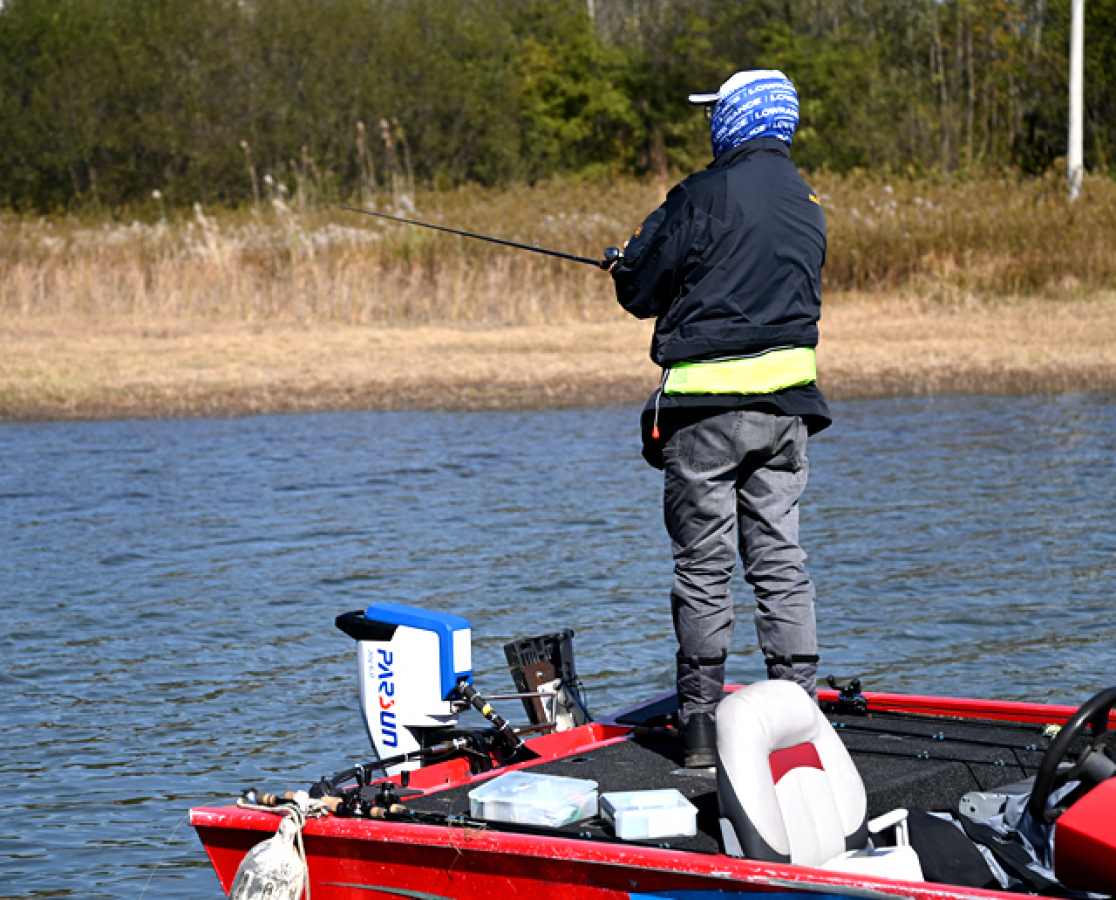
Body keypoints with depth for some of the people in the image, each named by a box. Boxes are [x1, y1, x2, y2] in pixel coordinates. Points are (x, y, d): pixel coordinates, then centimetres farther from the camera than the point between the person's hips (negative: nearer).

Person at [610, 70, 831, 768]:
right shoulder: (808, 208, 11)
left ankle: (702, 728, 5)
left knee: (705, 566, 1)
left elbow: (639, 291, -7)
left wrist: (633, 264, 16)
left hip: (707, 405, -6)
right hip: (788, 403, 6)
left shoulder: (706, 196, -12)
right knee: (781, 559, 9)